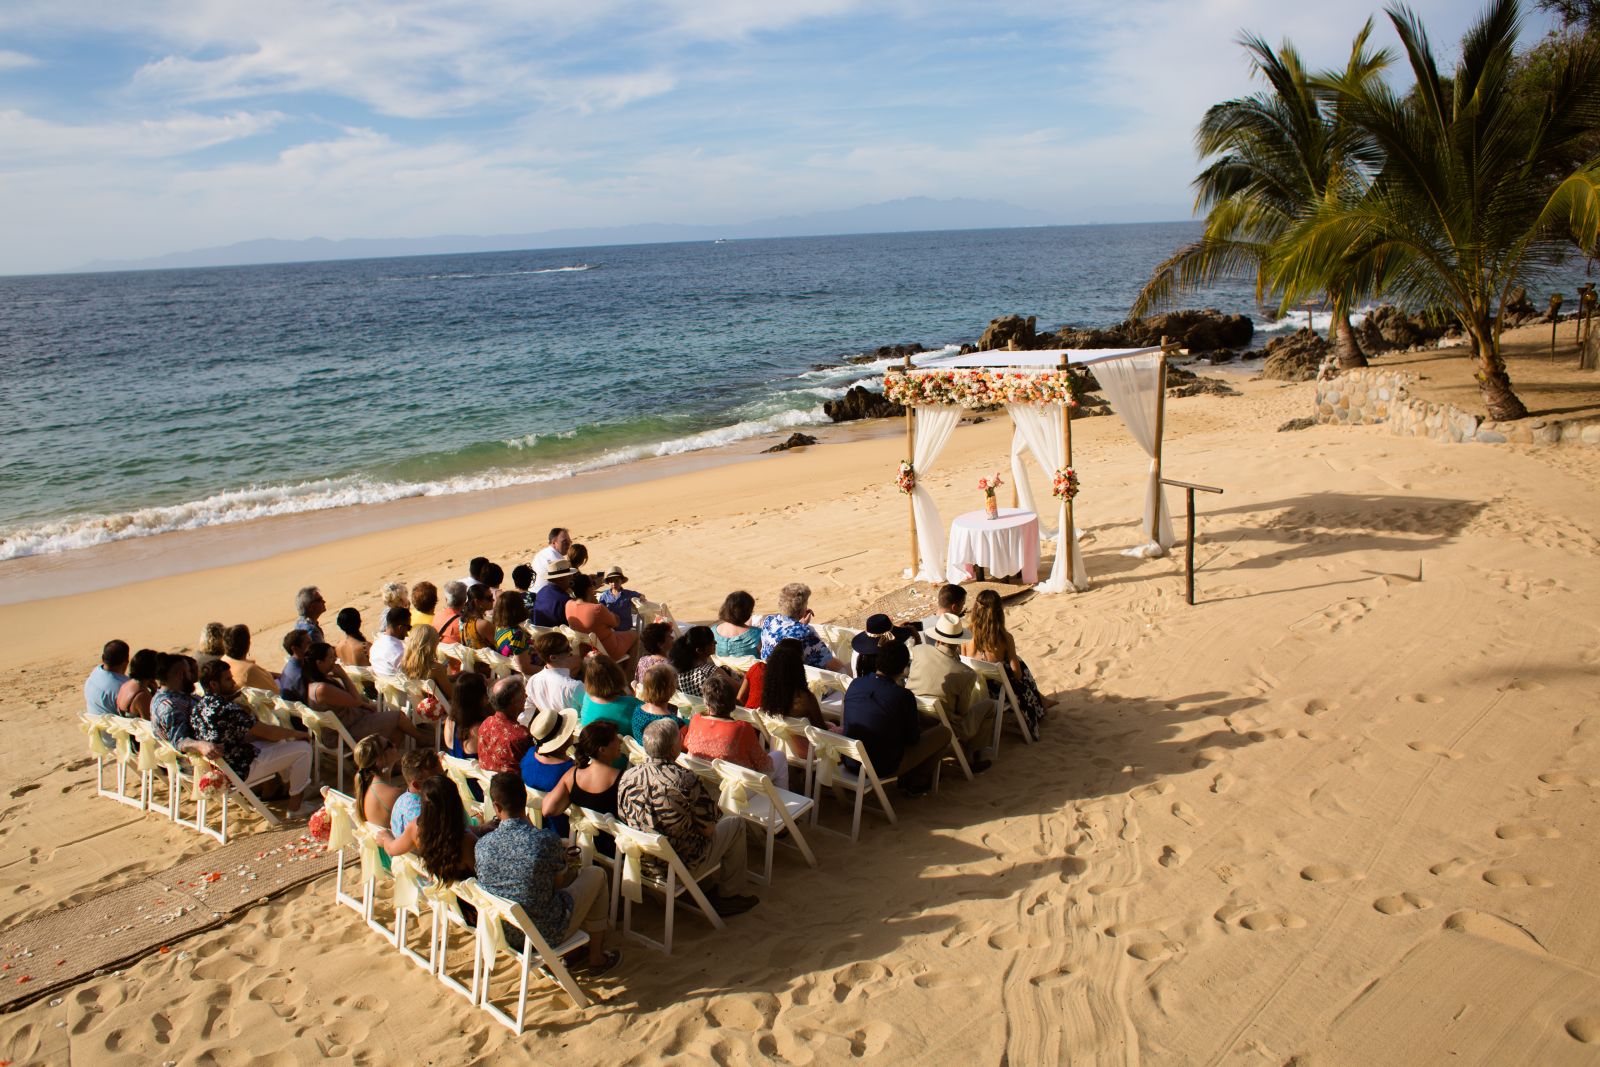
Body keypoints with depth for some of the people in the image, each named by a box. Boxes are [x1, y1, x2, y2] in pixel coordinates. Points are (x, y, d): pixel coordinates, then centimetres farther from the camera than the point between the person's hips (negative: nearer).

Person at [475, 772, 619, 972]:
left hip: (504, 935, 5)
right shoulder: (546, 839, -25)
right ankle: (596, 958, 26)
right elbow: (559, 882, -9)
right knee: (595, 874, 18)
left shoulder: (481, 845, -13)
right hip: (547, 936, -5)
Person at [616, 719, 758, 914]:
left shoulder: (627, 776, -11)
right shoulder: (687, 781, -25)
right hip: (682, 868, -6)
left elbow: (622, 819, 5)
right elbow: (708, 830, -16)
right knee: (735, 823, 15)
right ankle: (728, 896, 24)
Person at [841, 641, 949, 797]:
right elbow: (912, 739, -7)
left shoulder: (854, 684, -6)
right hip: (883, 768, -6)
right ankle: (915, 785, 22)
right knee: (944, 733, 9)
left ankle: (906, 780, 29)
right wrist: (917, 722, 16)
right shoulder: (903, 696, -20)